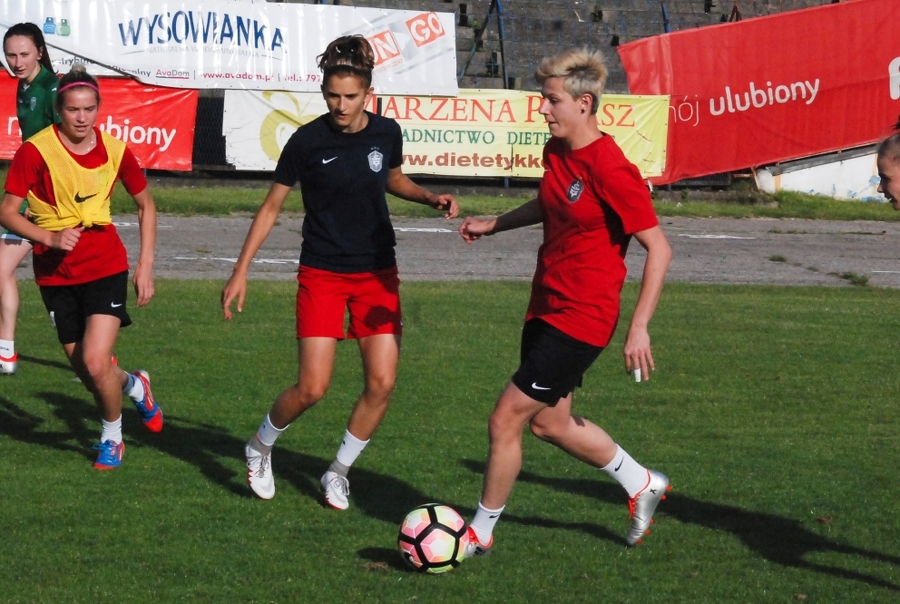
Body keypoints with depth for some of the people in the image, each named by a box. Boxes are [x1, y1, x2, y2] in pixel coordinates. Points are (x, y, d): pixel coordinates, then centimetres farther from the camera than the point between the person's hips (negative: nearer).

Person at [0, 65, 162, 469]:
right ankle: (133, 386, 42)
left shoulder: (114, 151, -5)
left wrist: (146, 266, 5)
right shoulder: (35, 151, -13)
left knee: (95, 362, -16)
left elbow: (145, 204, 10)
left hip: (105, 268, -1)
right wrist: (50, 238, -28)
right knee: (86, 372, 6)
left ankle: (112, 438, 11)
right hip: (56, 274, 1)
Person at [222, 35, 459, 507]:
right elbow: (272, 206, -3)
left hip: (377, 273, 3)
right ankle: (260, 447, 20)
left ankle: (338, 473, 14)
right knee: (312, 387, -10)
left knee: (382, 383, -6)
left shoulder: (386, 133, -3)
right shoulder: (308, 141, -12)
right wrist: (241, 271, -5)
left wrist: (430, 198, 0)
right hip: (321, 274, -3)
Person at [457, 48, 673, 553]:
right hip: (547, 307, 9)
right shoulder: (556, 152, 3)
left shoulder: (610, 170, -23)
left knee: (506, 420, -6)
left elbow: (659, 248, -21)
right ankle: (643, 485, 38)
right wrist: (494, 224, 19)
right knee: (551, 423, 19)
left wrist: (639, 327, -24)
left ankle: (480, 533, 12)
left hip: (581, 319, -9)